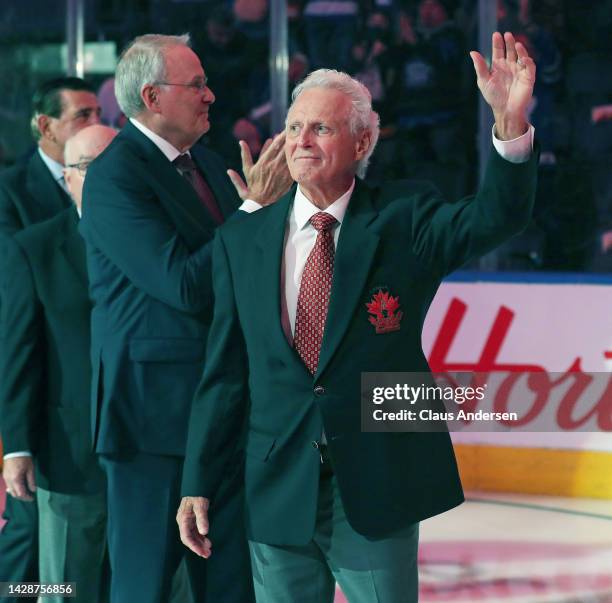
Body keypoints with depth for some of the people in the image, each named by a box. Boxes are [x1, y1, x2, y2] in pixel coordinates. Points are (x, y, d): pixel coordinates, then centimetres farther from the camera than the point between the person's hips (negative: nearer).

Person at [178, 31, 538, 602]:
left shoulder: (403, 218, -1)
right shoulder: (241, 240, 4)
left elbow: (495, 217, -19)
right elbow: (225, 370, 5)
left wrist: (510, 122, -36)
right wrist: (198, 484, 3)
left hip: (378, 488, -2)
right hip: (279, 490, 2)